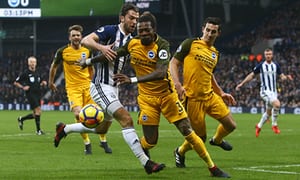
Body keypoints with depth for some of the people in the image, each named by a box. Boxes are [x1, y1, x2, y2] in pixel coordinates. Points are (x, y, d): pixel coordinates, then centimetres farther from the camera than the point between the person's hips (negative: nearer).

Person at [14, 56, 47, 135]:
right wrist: (23, 87, -14)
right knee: (38, 111, -17)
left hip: (38, 94, 7)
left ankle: (21, 119, 31)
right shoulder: (25, 73, -4)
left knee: (35, 114, 7)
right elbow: (16, 82, 0)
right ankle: (38, 130, -10)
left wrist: (43, 83, 7)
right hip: (30, 94, -7)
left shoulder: (37, 73, 13)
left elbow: (40, 82, 29)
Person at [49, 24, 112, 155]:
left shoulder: (87, 51, 4)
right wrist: (51, 82, 21)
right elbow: (54, 67, 13)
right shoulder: (63, 51, -3)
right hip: (72, 88, -2)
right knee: (78, 114, -20)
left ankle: (103, 141, 16)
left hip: (87, 86, 2)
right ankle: (87, 143, -4)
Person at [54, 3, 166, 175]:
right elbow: (86, 40, -22)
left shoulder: (131, 40, 11)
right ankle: (146, 162, -20)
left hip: (113, 88, 10)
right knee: (127, 120, -19)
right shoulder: (111, 30, -12)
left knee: (101, 128, 21)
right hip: (101, 86, -10)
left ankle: (64, 129, 39)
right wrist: (102, 47, -39)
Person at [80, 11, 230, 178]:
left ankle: (212, 168, 6)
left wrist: (132, 80, -40)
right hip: (147, 97, 2)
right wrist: (89, 61, 23)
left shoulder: (162, 45, -18)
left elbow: (161, 73, -33)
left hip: (167, 94, -2)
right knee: (150, 141, -5)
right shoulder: (132, 43, -4)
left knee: (187, 132, -5)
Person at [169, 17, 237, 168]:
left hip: (210, 96, 6)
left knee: (230, 125, 0)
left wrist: (221, 93, 22)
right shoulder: (190, 44, -4)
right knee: (200, 137, -2)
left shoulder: (215, 53, 15)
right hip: (193, 98, -6)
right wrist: (177, 84, -18)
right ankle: (180, 152, 28)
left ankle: (217, 140, 35)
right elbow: (173, 63, -4)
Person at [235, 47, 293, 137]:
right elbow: (252, 75, 5)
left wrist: (286, 77, -16)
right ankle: (274, 125, -13)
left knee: (269, 112, 11)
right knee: (277, 104, -28)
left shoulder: (276, 65, 5)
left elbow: (281, 76, 7)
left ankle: (259, 126, 35)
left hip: (274, 91, 5)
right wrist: (241, 84, 3)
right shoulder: (260, 65, -4)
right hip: (265, 91, -5)